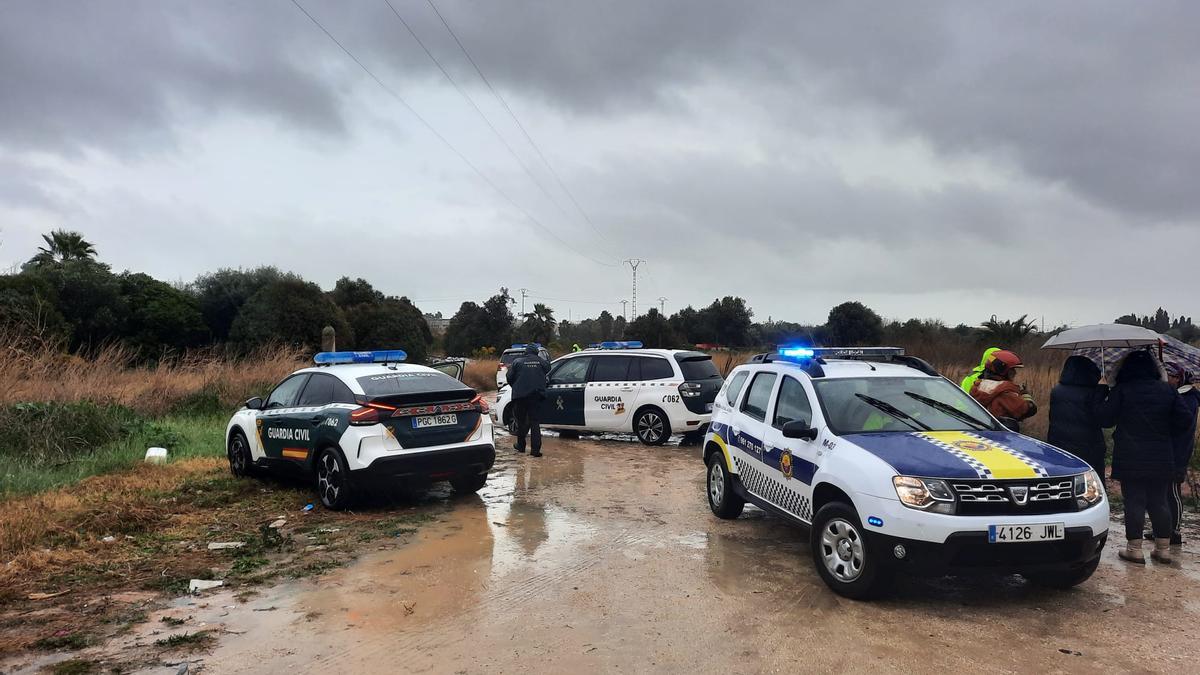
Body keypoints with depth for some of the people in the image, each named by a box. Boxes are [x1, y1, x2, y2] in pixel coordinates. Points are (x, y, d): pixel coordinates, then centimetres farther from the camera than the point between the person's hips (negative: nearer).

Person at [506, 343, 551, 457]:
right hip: (536, 395, 1)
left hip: (520, 396, -1)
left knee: (521, 421, 15)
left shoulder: (517, 362, 0)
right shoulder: (542, 362, 3)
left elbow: (509, 377, 3)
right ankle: (535, 450, -6)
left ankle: (521, 446, 24)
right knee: (534, 423, 2)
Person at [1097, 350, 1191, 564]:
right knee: (1159, 502, 12)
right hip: (1162, 459, 4)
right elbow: (1183, 421, 4)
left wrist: (1103, 403, 11)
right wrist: (1162, 432, 19)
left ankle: (1134, 549, 3)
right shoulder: (1168, 390, 3)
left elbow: (1104, 418, -9)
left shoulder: (1121, 391, -10)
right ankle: (1163, 549, 18)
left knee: (1134, 502, 1)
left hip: (1130, 459, -4)